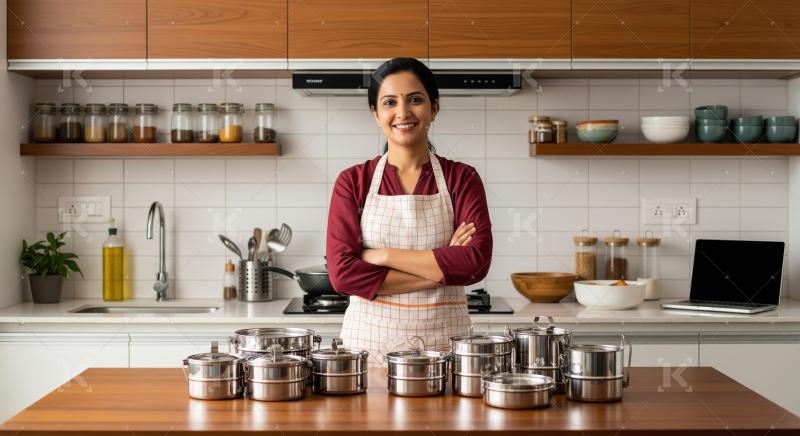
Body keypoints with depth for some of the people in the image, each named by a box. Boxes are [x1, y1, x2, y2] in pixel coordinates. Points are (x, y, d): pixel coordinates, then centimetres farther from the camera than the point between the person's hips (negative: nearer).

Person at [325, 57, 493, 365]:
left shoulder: (462, 179, 2)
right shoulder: (352, 182, 2)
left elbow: (476, 262, -12)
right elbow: (342, 273, -10)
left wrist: (384, 255, -14)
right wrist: (441, 268, -13)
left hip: (444, 342, 0)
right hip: (369, 340, 0)